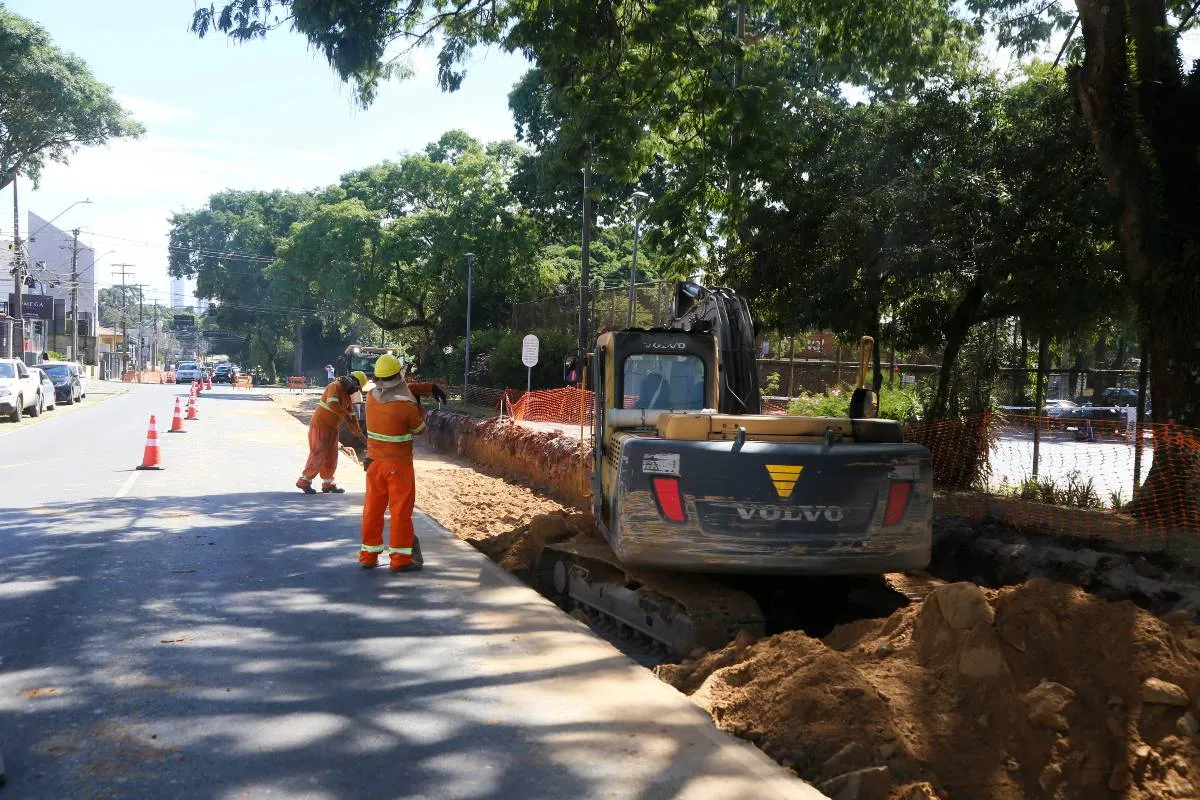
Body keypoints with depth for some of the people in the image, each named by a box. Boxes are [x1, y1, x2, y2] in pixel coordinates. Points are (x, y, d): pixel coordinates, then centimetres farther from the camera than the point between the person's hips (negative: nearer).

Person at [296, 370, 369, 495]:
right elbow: (332, 404, -31)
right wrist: (346, 416, -28)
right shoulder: (335, 386, -15)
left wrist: (357, 430, 2)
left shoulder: (347, 394, 14)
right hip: (320, 425, -9)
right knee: (319, 454, -10)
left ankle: (328, 484, 18)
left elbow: (351, 413, 13)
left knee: (331, 456, 10)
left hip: (332, 428, 9)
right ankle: (304, 482, -2)